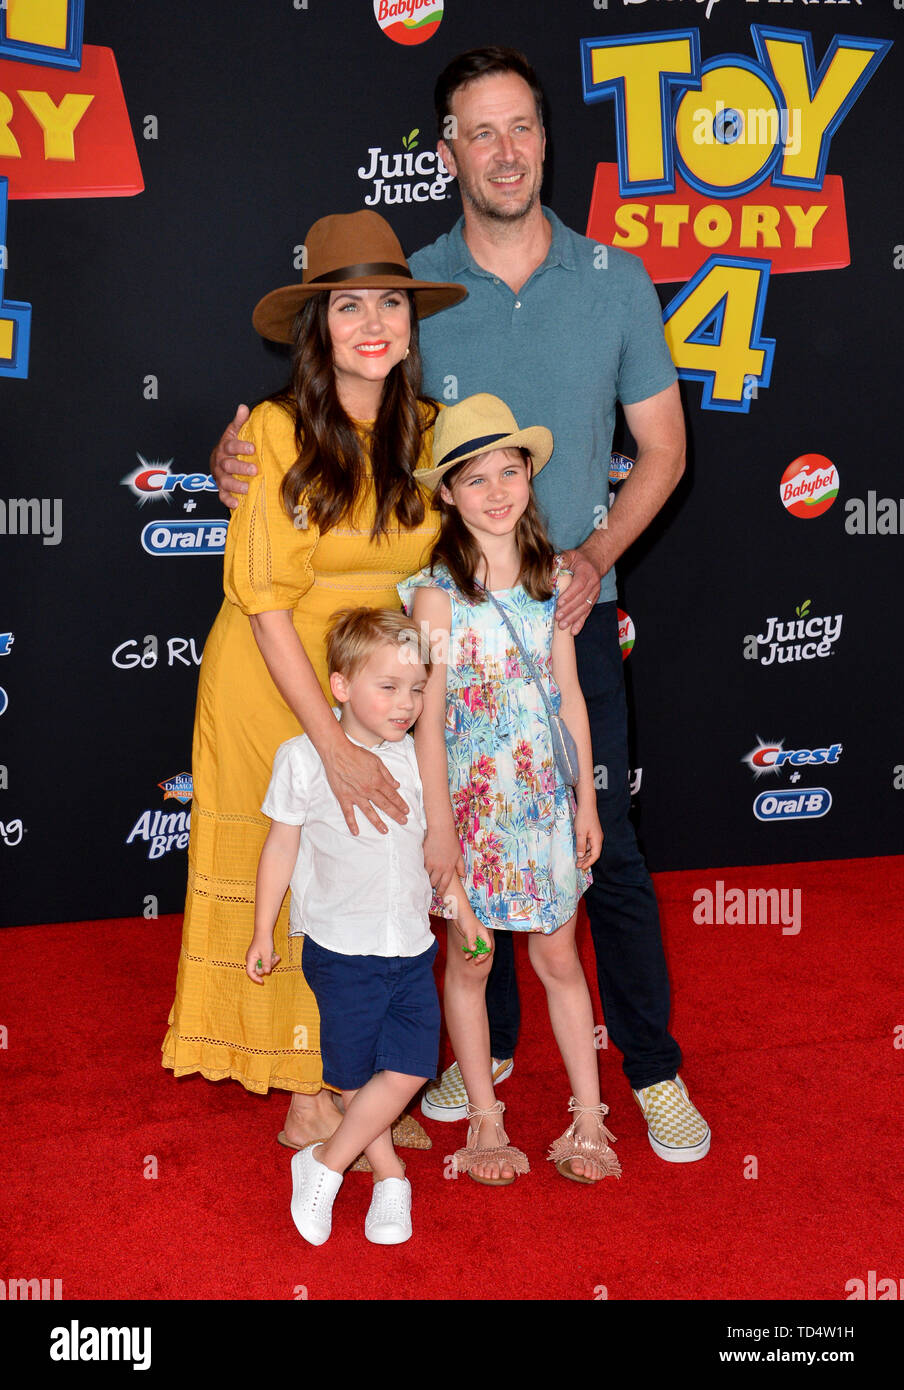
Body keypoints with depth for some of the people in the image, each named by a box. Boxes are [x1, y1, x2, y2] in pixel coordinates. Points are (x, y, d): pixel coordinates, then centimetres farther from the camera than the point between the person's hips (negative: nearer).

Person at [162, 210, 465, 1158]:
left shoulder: (426, 433, -1)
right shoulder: (275, 431, -15)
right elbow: (265, 600, -18)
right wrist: (332, 743, -22)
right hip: (271, 687, -4)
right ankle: (307, 1090, 18)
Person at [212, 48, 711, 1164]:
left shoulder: (615, 280, -1)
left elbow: (662, 448, 5)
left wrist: (594, 552, -10)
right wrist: (247, 463, -15)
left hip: (572, 610, -1)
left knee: (603, 843, 2)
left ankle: (654, 1071, 19)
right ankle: (490, 1044, 31)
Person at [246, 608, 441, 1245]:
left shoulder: (416, 757, 3)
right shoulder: (305, 758, -9)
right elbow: (282, 845, -1)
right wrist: (263, 932, 3)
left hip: (412, 946, 4)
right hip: (342, 948, -4)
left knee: (410, 1068, -2)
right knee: (356, 1075, 6)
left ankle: (325, 1163, 15)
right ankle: (389, 1174, 28)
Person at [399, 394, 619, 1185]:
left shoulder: (553, 578, 2)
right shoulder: (436, 593, -11)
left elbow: (570, 694, 7)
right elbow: (428, 718, -11)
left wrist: (586, 799, 7)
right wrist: (438, 826, -12)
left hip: (546, 794, 3)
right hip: (473, 798, -3)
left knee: (559, 956, 12)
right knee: (470, 959, 10)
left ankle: (590, 1119, 23)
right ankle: (485, 1122, 25)